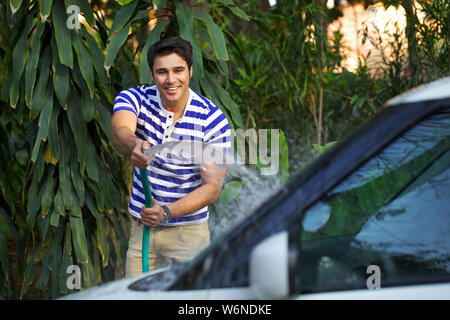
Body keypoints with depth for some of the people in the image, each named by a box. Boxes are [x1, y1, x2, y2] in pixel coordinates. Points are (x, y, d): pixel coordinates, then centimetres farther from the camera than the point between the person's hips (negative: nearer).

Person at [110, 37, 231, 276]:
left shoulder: (213, 119, -14)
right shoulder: (134, 98, -8)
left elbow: (213, 186, -15)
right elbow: (120, 131, -31)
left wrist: (166, 212, -29)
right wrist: (134, 146, -56)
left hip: (189, 231, -2)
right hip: (141, 228, 2)